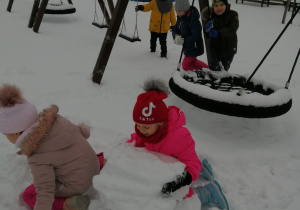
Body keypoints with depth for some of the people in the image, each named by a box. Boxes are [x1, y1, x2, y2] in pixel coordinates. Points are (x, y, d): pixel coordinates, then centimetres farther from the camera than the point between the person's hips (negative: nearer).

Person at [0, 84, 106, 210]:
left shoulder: (38, 158, -29)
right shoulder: (54, 120, -15)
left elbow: (44, 194, -29)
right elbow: (81, 131, 2)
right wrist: (83, 129, 26)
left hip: (77, 184, -7)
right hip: (91, 163, 7)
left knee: (28, 195, 7)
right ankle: (99, 162, 26)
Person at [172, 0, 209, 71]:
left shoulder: (193, 19, -27)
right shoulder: (180, 18, -1)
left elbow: (196, 36, -30)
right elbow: (175, 30, 1)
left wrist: (184, 40, -30)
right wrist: (176, 36, -22)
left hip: (194, 47, -9)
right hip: (187, 46, 9)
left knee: (186, 65, -3)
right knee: (192, 61, 26)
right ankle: (207, 68, 43)